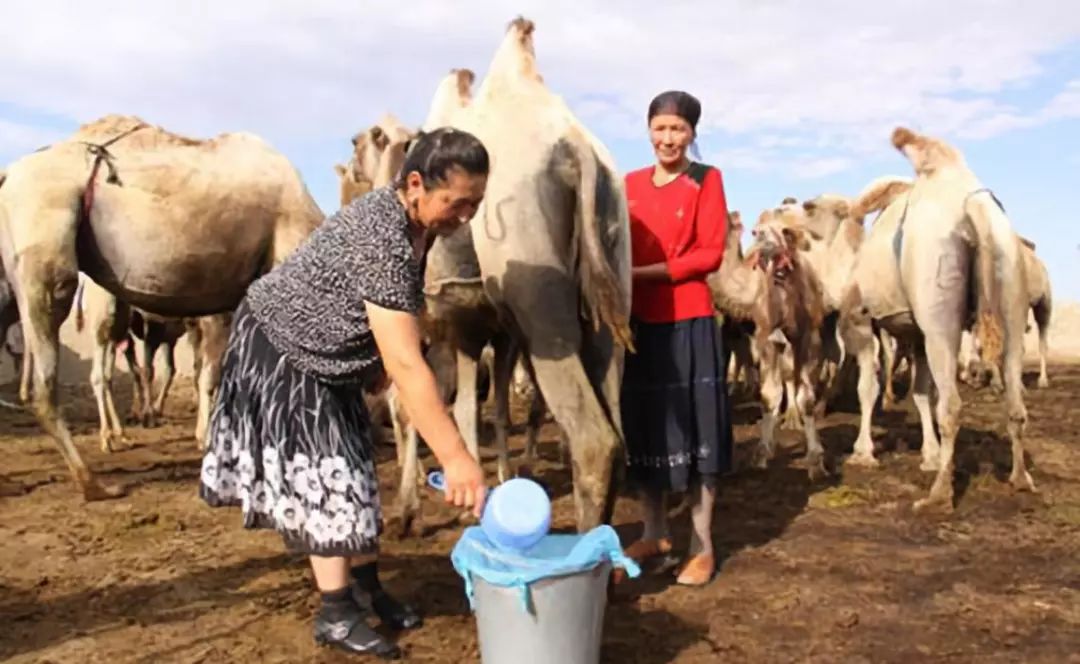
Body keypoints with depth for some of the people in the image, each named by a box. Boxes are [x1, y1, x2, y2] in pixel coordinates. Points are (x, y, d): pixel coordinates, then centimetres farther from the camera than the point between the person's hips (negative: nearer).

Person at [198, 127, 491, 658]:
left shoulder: (411, 221, -8)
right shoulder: (381, 239, -38)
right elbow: (407, 365, -42)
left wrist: (378, 362, 16)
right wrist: (455, 458, -43)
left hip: (328, 353, 9)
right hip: (279, 348, -9)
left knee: (350, 468, 12)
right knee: (322, 474, -6)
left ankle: (365, 586, 24)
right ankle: (336, 615, 6)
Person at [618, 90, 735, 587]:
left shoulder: (706, 180, -1)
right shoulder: (630, 184, 10)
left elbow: (711, 253, -9)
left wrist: (646, 272, -16)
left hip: (689, 320, -4)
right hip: (638, 320, 4)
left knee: (693, 427, 2)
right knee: (643, 426, 11)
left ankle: (701, 546, 15)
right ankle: (654, 534, 28)